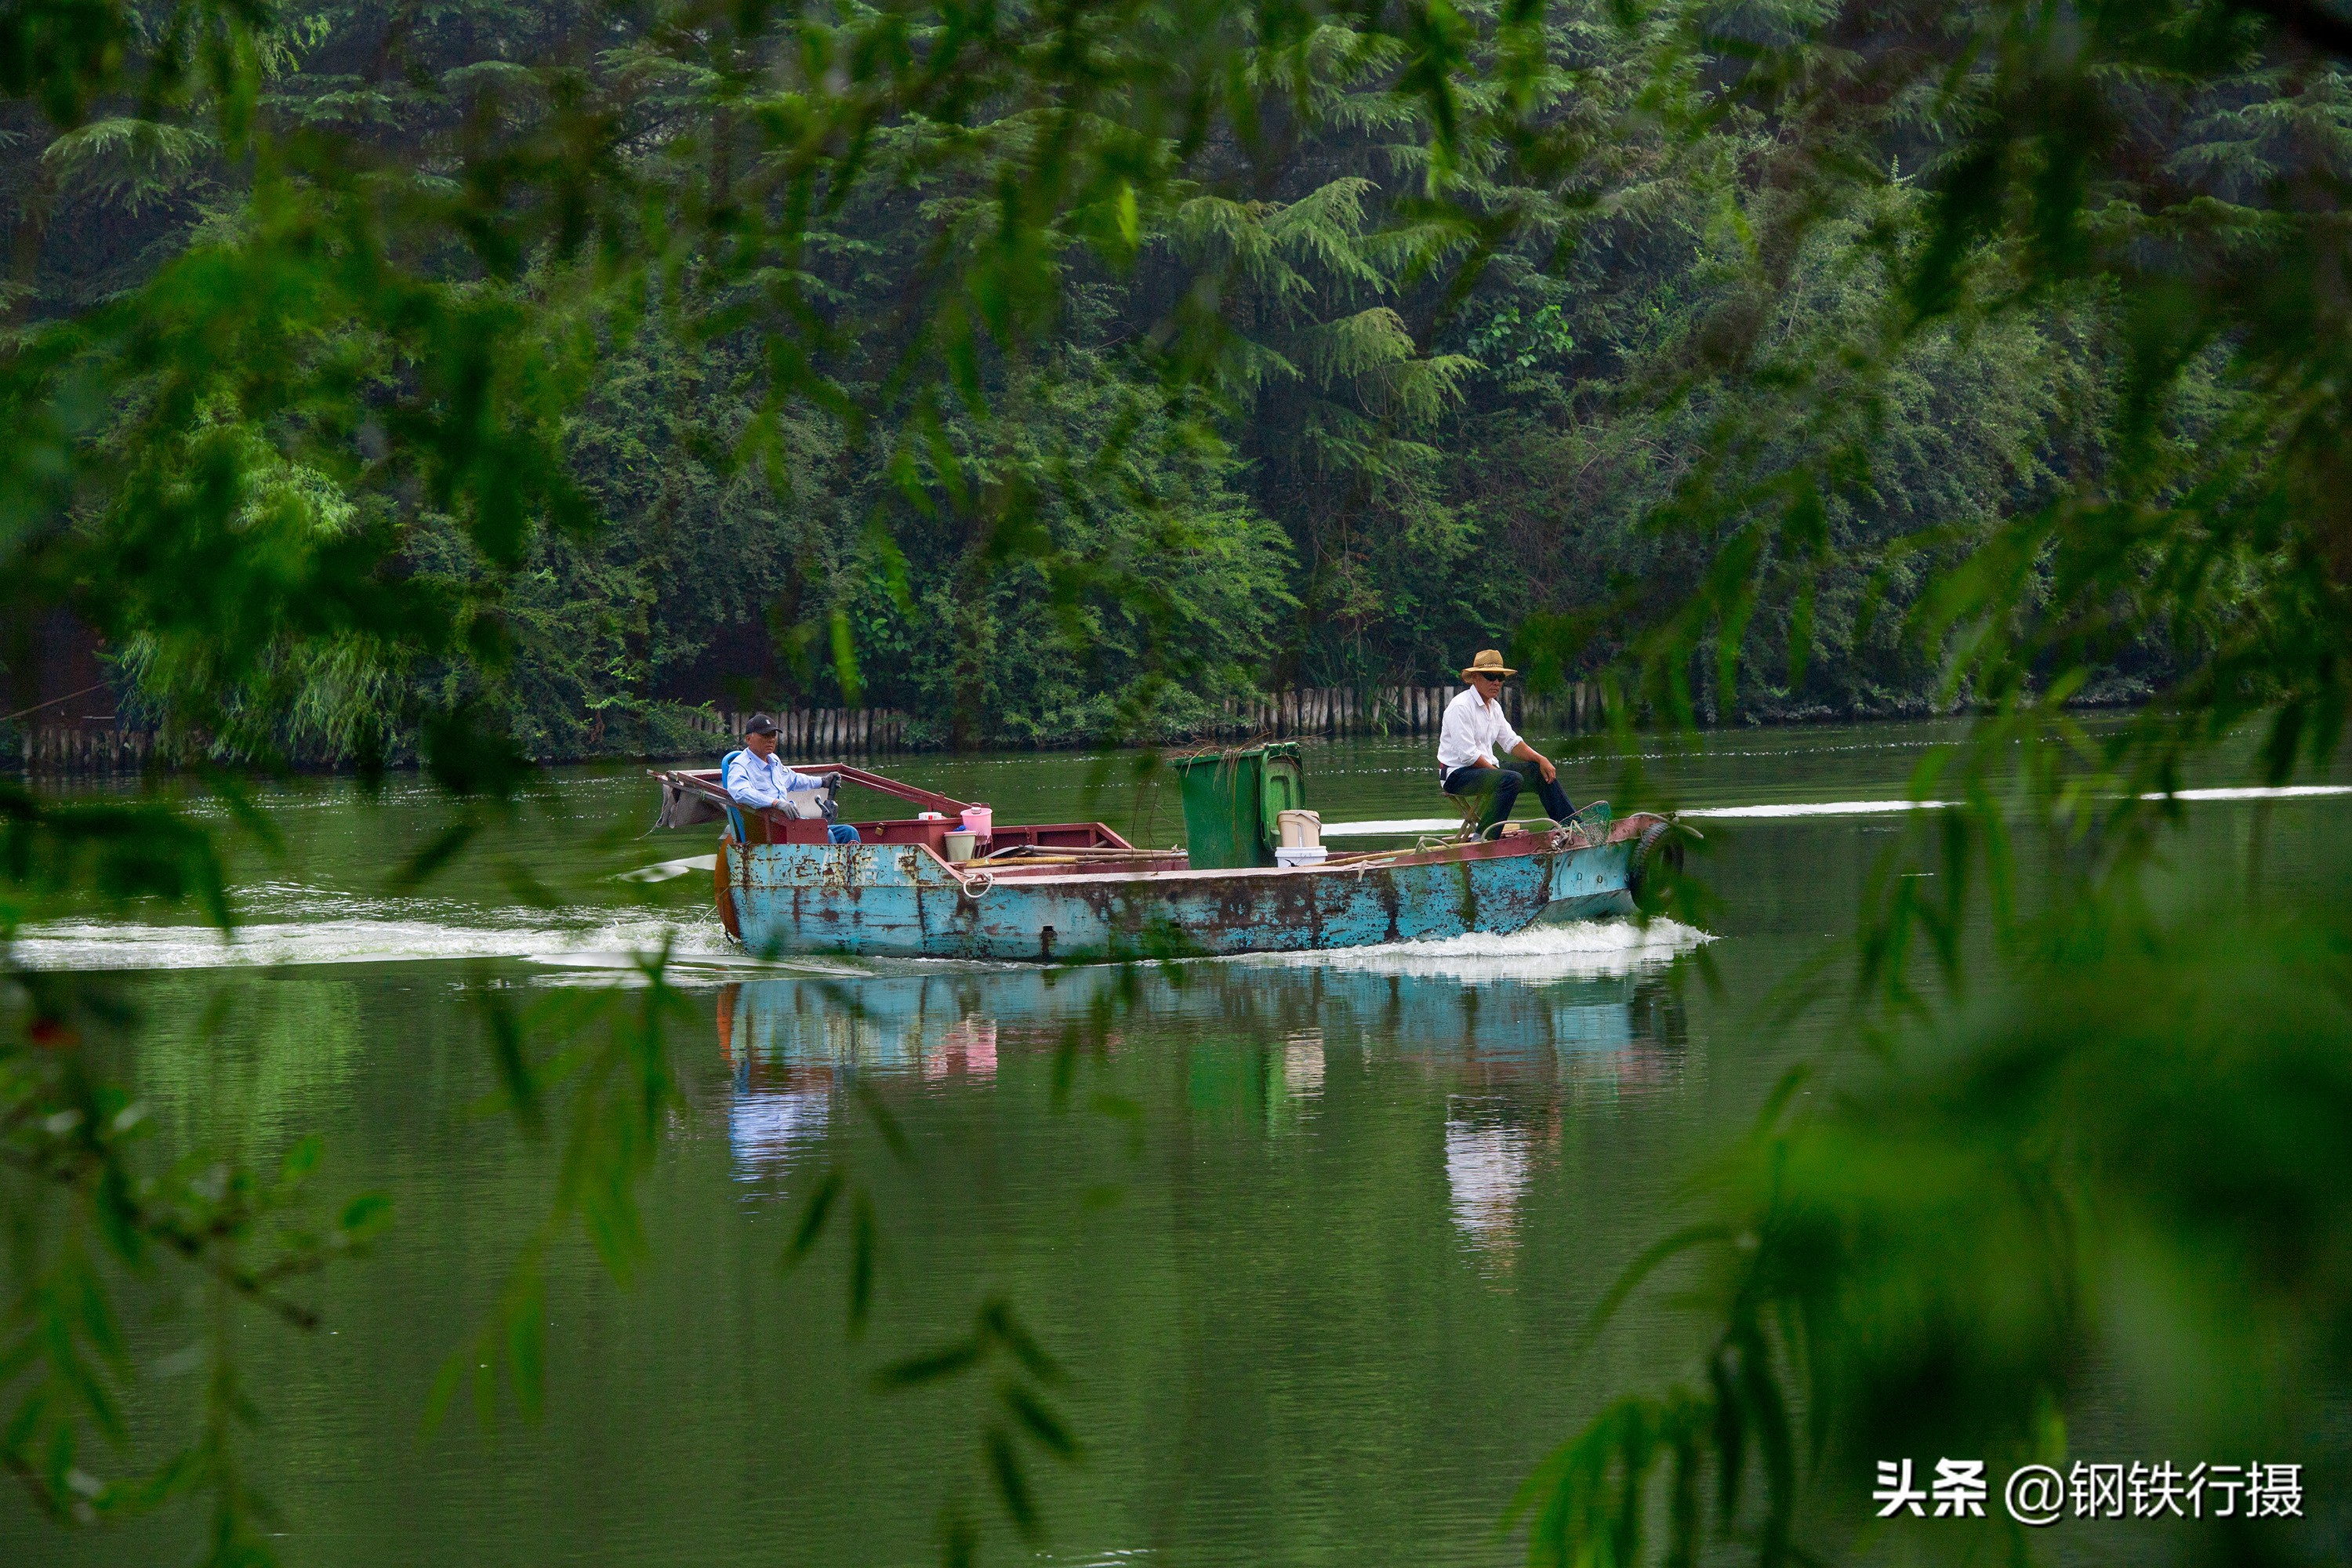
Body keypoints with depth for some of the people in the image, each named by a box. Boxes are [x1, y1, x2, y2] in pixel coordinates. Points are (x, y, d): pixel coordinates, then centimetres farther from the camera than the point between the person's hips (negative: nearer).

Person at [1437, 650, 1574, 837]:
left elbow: (1511, 742, 16)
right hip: (1459, 775, -10)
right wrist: (1496, 772, -18)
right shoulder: (1461, 707, -16)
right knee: (1512, 779, -33)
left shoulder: (1494, 707, 14)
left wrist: (1541, 759, 2)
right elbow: (1467, 755, -21)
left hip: (1488, 768, 10)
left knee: (1542, 772, 5)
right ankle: (1482, 839, -32)